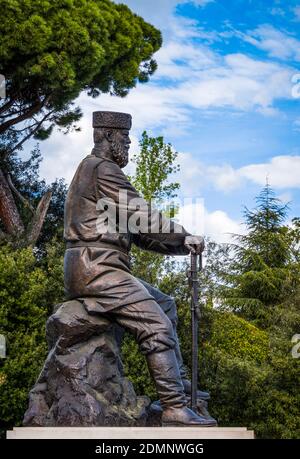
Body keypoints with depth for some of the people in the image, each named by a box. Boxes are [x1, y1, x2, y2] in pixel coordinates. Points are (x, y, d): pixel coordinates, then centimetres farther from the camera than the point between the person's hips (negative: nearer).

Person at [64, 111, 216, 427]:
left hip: (95, 270, 11)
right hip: (97, 269, -11)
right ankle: (174, 408, -18)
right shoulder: (103, 168, -9)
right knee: (157, 326, -16)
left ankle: (177, 383, 18)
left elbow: (134, 229, 23)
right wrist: (184, 236, -6)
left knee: (163, 306, 19)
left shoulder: (95, 170, 24)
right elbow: (141, 215, -15)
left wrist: (179, 246, 15)